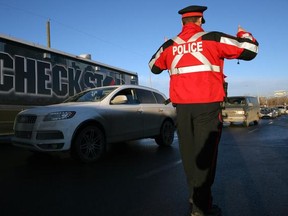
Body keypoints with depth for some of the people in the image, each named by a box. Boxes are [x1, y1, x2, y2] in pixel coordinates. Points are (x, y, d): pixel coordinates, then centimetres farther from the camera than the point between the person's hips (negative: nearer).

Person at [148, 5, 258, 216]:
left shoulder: (169, 45, 10)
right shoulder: (213, 39, 0)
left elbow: (154, 67, 26)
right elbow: (250, 50, 2)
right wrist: (244, 34, 24)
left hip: (182, 106, 4)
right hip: (207, 105, -4)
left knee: (189, 151, 12)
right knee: (205, 153, 0)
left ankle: (196, 194, 24)